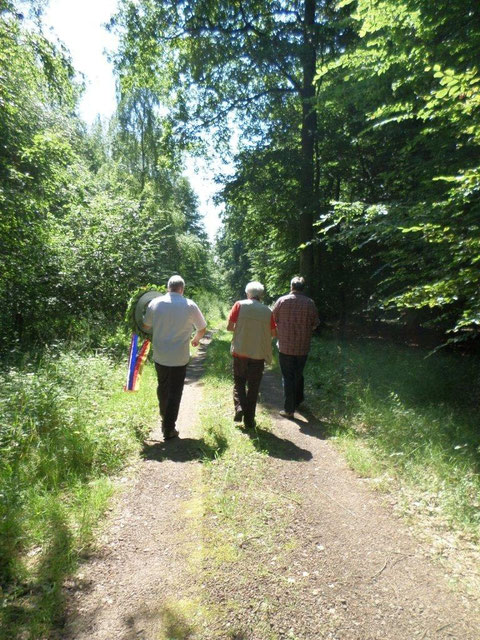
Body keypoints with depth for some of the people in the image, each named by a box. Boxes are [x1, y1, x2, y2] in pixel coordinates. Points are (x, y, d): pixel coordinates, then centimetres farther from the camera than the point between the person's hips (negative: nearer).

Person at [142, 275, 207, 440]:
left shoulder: (155, 303, -4)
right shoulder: (189, 305, -9)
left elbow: (146, 326, 8)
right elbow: (202, 329, 3)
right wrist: (196, 339, 24)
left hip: (159, 356, 3)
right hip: (179, 358, -3)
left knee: (162, 388, 24)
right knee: (174, 393, 7)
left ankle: (164, 418, 43)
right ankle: (169, 429, 12)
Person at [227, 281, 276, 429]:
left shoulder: (239, 305, -4)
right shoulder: (267, 311, 1)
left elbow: (229, 327, -6)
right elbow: (272, 333, 6)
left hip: (240, 352, -1)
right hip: (258, 354, 1)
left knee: (239, 382, 18)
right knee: (253, 387, 11)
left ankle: (239, 406, -3)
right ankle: (249, 420, 15)